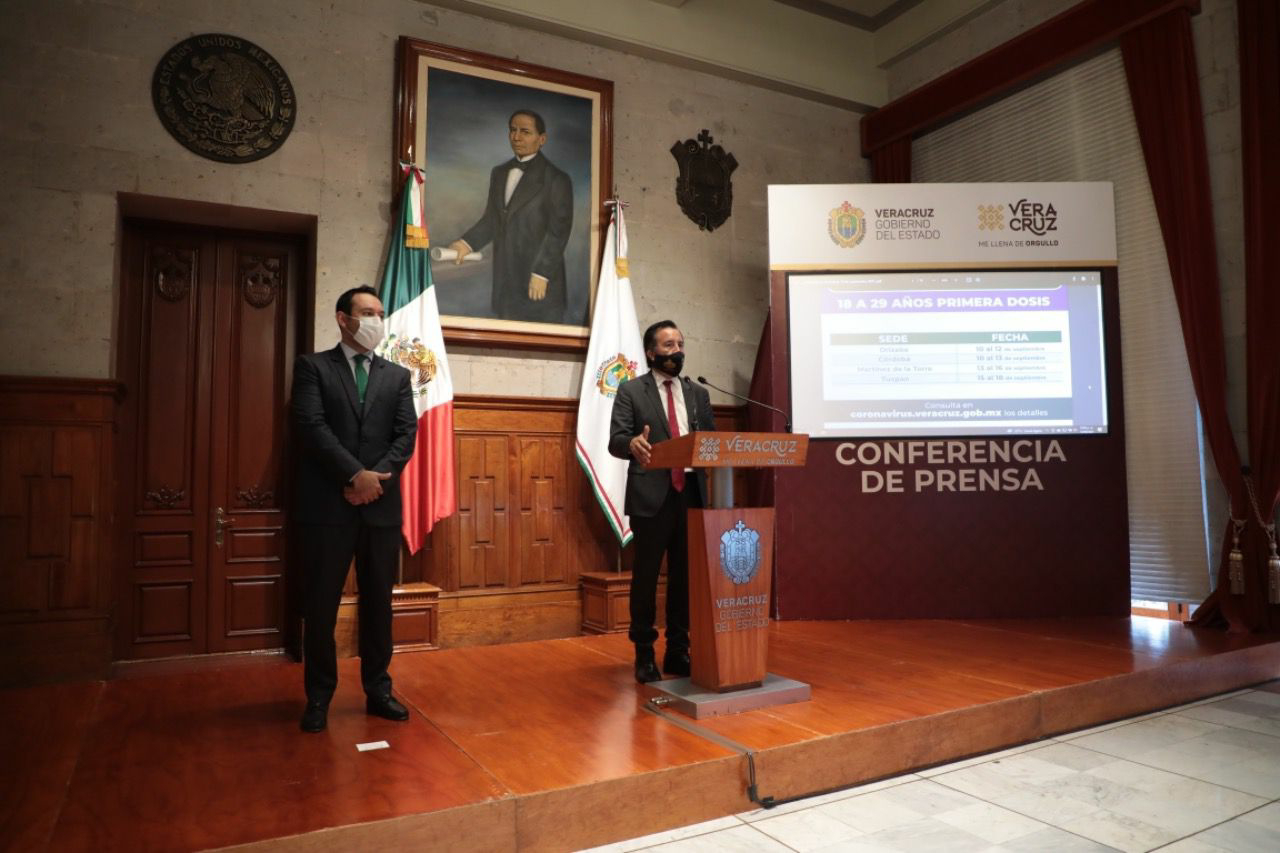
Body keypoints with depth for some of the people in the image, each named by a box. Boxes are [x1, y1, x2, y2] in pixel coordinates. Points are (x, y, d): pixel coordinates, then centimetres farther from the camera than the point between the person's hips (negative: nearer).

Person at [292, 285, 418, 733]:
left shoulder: (397, 375, 13)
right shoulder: (313, 366, 4)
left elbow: (407, 434, 3)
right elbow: (312, 426, -9)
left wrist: (377, 478, -12)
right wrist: (355, 474, -17)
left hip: (382, 505, 3)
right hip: (328, 503, -3)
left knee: (379, 602, 9)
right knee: (321, 603, 4)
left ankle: (378, 690, 21)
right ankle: (319, 696, 18)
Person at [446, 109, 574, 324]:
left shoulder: (556, 179, -3)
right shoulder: (499, 173, 18)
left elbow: (558, 231, -8)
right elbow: (491, 219, 18)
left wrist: (541, 274, -14)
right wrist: (467, 243, 1)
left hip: (540, 283, -5)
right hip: (505, 282, 6)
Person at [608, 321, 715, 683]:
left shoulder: (698, 394, 15)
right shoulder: (631, 390, 2)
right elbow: (615, 440, -7)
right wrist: (633, 443, -30)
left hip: (691, 495, 4)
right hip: (651, 497, -4)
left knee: (685, 575, 9)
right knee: (646, 576, 4)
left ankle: (678, 651, 20)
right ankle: (644, 653, 16)